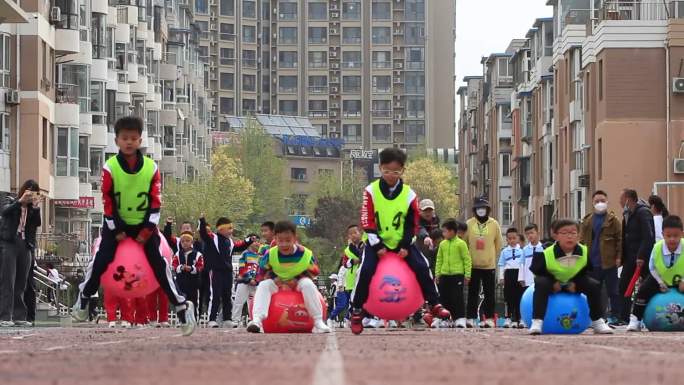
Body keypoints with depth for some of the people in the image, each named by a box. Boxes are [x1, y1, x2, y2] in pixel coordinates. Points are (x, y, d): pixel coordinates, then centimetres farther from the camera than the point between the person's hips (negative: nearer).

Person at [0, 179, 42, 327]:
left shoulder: (33, 208, 17)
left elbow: (37, 223, 1)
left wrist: (36, 207, -12)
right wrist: (20, 201, -25)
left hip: (25, 246, 4)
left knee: (21, 283, 4)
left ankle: (19, 316, 6)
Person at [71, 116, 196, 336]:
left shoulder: (151, 168, -10)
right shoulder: (110, 168, -13)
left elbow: (155, 202, -6)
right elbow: (107, 202, -9)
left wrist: (147, 230, -12)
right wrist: (116, 230, -11)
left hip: (143, 223, 0)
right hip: (117, 223, 0)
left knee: (158, 262, -11)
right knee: (101, 260, -12)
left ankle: (181, 307, -6)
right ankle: (83, 300, 10)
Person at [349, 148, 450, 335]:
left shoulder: (409, 195, -6)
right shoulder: (371, 191, -10)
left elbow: (412, 223, -1)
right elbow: (367, 221, -11)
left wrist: (406, 245, -12)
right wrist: (377, 245, -18)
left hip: (401, 242, 2)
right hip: (377, 242, -1)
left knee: (421, 267, -14)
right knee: (366, 270, -21)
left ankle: (434, 304, -2)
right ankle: (356, 311, -10)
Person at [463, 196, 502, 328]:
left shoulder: (494, 224, 0)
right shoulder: (469, 224, 0)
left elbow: (498, 244, 8)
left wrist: (491, 256, 10)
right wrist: (469, 257, 8)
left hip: (489, 265, 0)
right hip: (473, 265, 0)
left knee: (489, 293, 3)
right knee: (472, 293, 3)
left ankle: (489, 318, 9)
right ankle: (471, 318, 6)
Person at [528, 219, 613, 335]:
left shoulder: (585, 252, -19)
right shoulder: (545, 254, -30)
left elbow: (587, 270, -2)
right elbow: (537, 270, -15)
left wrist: (575, 283, -14)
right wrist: (553, 282, -21)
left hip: (573, 283, 3)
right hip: (553, 283, -3)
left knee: (594, 285, -18)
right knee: (541, 284, -35)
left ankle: (597, 322, -6)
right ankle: (537, 322, -37)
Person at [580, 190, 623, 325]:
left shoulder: (613, 219, 0)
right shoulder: (587, 220, 10)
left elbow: (619, 239, -3)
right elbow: (582, 240, 10)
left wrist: (618, 257, -9)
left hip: (608, 262, -4)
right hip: (592, 262, 4)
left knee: (612, 291, 2)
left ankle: (615, 316, 5)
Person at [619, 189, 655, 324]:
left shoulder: (643, 212, -12)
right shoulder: (628, 214, 15)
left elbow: (648, 236, -20)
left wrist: (641, 256, -24)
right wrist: (622, 256, 10)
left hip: (642, 257, -9)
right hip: (630, 257, 9)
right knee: (623, 287, 4)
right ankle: (623, 318, 7)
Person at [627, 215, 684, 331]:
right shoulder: (657, 248, -26)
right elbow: (652, 268, -9)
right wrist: (660, 283, -14)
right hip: (661, 279, 1)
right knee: (644, 289, -17)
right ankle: (635, 320, -8)